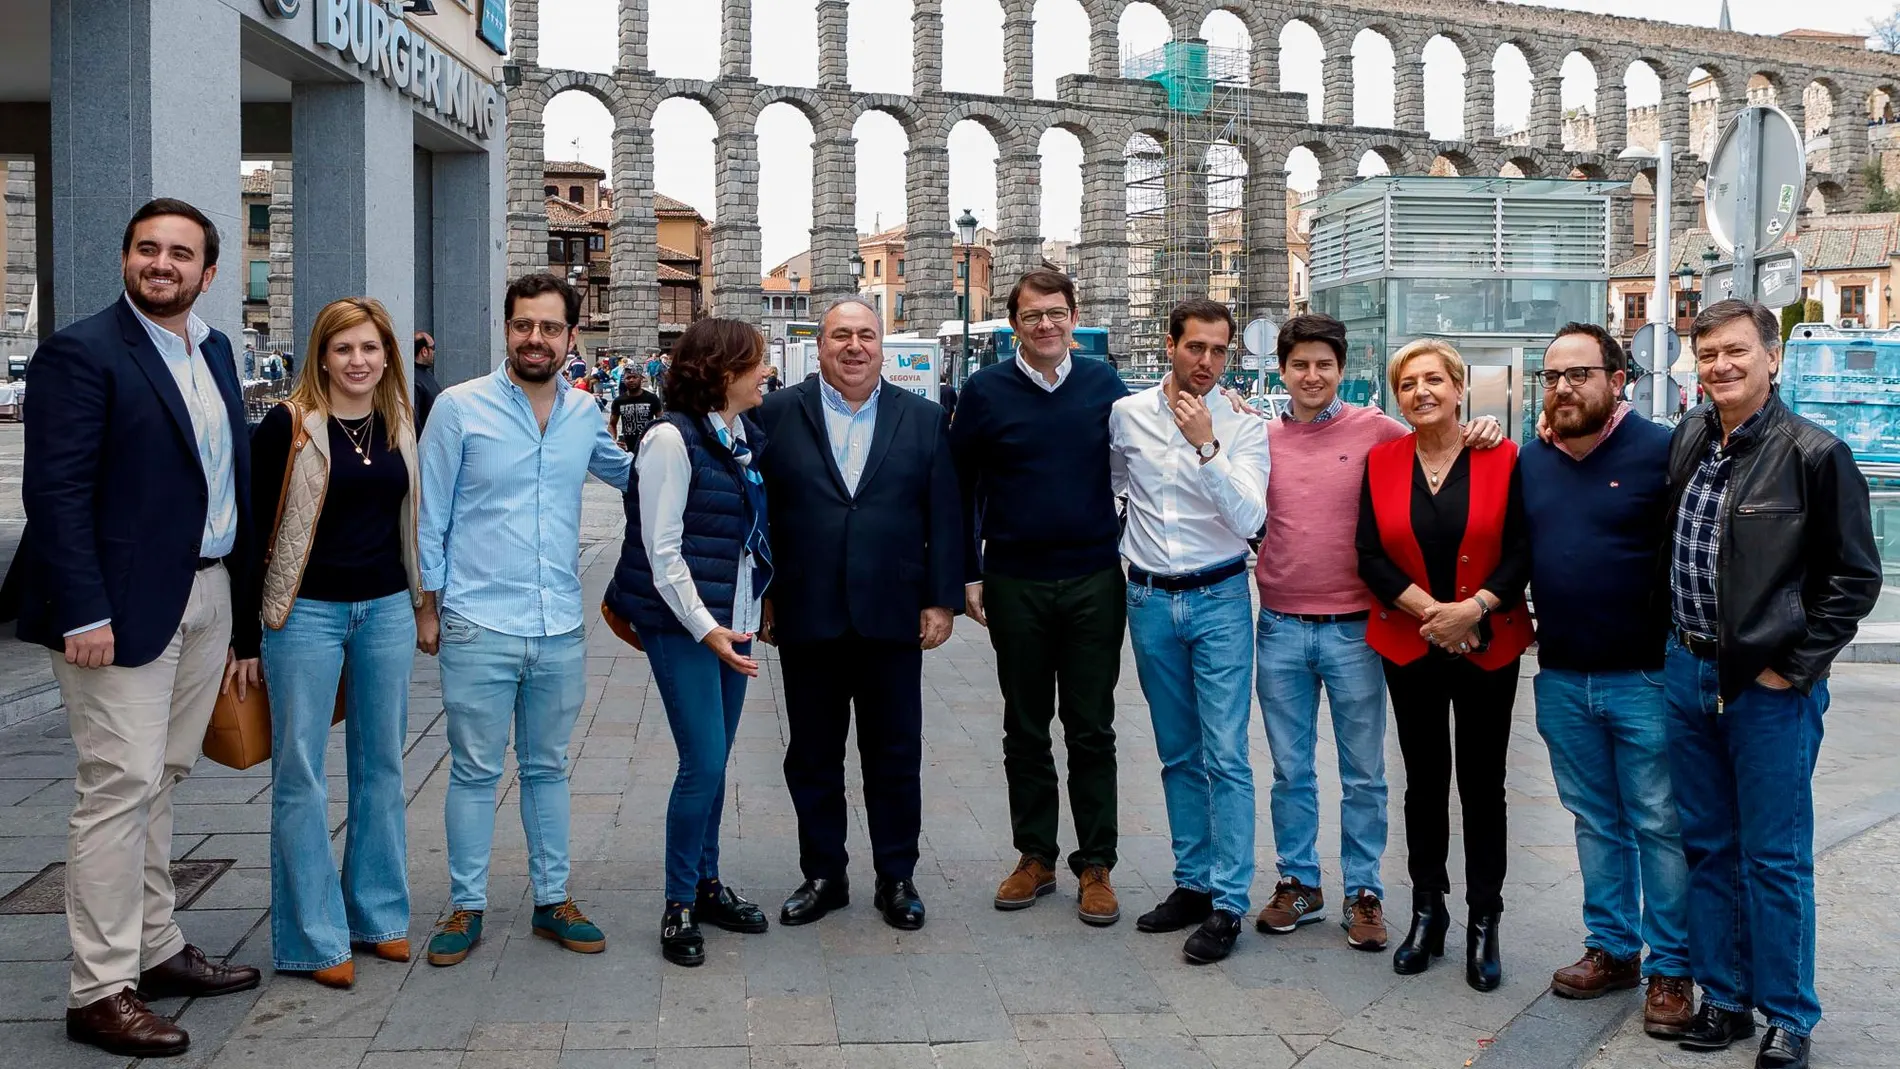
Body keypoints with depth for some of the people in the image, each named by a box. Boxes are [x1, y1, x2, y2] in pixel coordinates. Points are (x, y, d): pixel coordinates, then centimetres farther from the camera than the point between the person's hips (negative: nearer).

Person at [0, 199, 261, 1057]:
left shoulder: (214, 351, 14)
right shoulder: (81, 352, -9)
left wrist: (244, 606, 13)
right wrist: (83, 614, -20)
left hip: (208, 598, 7)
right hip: (125, 605, -7)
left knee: (159, 782, 15)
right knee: (120, 788, -5)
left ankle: (156, 950, 26)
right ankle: (99, 992, 4)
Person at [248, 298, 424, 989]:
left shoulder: (399, 425, 8)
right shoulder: (288, 424, -7)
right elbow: (258, 523, -5)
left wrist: (420, 603, 14)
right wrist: (249, 628, -5)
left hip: (387, 609, 5)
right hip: (308, 613, -5)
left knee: (381, 764, 12)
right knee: (300, 773, 1)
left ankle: (378, 913, 24)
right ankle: (314, 938, 9)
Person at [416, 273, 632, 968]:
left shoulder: (585, 412, 6)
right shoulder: (461, 407, -4)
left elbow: (627, 474, 25)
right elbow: (430, 514, 0)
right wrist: (428, 605, -1)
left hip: (560, 628, 3)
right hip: (478, 625, -3)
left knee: (547, 768, 14)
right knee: (474, 771, 4)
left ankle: (552, 901, 24)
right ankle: (466, 907, 17)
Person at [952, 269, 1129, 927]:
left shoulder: (1104, 385, 3)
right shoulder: (985, 391, 0)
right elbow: (962, 488, 4)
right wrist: (969, 575, 1)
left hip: (1095, 583, 0)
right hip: (1015, 586, 0)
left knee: (1092, 732, 5)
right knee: (1025, 730, 10)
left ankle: (1095, 866, 15)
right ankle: (1035, 858, 21)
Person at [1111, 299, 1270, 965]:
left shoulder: (1244, 428, -5)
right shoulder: (1127, 414, 3)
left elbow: (1249, 517, -16)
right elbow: (1110, 484, 20)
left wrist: (1206, 447, -24)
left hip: (1218, 599, -3)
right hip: (1150, 600, 3)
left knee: (1225, 756, -6)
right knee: (1178, 754, 12)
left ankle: (1227, 903, 0)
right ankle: (1193, 883, 23)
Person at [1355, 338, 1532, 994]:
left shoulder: (1502, 459, -3)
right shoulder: (1381, 462, 3)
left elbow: (1522, 552, -5)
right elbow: (1371, 556, -3)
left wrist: (1472, 607, -18)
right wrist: (1430, 611, -14)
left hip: (1488, 649, -2)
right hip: (1409, 648, 2)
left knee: (1482, 785, 5)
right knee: (1424, 782, 11)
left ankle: (1484, 924, 16)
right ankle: (1427, 912, 24)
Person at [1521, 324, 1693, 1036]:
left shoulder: (1660, 452, -8)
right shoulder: (1530, 461, 8)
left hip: (1644, 677, -5)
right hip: (1560, 678, 5)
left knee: (1659, 826, 3)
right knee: (1596, 822, 15)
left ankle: (1670, 968, 15)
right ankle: (1611, 949, 28)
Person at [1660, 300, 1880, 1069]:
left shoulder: (1816, 454, -11)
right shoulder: (1687, 439, 6)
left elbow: (1855, 576, -9)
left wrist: (1793, 666, -11)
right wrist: (1678, 644, 10)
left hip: (1769, 687, -5)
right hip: (1688, 673, 6)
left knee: (1774, 859, 3)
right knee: (1707, 847, 13)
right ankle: (1724, 998, 26)